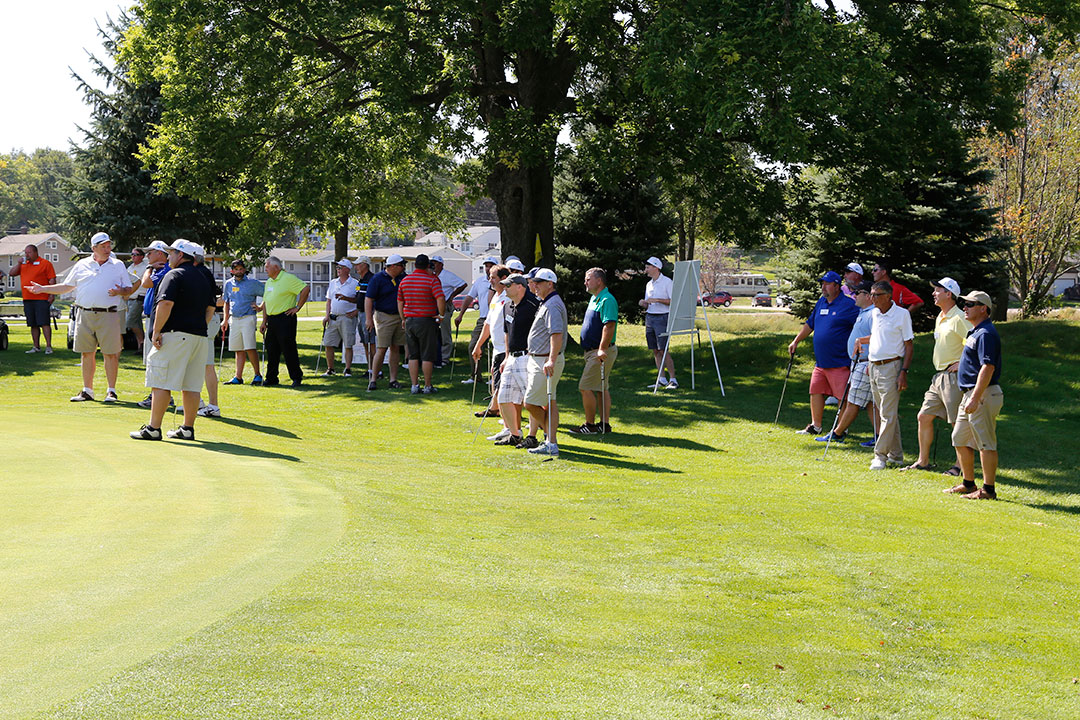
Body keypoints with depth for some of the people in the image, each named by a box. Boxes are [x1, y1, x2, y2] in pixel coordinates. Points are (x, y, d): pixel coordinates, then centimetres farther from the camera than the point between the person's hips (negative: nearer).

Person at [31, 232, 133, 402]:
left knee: (110, 354, -4)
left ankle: (111, 391, 4)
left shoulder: (118, 266, 8)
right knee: (87, 354, 6)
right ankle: (87, 391, 14)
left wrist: (120, 291, -13)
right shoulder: (82, 265, 12)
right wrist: (43, 289, 15)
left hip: (108, 315, -2)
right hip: (84, 315, 2)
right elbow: (67, 287, 19)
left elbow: (129, 289, 10)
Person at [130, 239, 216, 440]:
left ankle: (153, 428, -7)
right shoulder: (203, 277, 18)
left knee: (161, 383, -5)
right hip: (199, 336, 8)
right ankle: (188, 429, 11)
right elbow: (210, 308, 22)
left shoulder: (174, 275, -7)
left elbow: (166, 304, -19)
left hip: (175, 334, -8)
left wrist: (156, 331, -15)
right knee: (191, 386, 9)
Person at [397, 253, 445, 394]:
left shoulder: (404, 280, 8)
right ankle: (427, 386, 5)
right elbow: (440, 299, -22)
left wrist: (403, 319, 23)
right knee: (427, 355, 2)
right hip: (426, 321, -5)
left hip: (409, 320, 5)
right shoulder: (432, 280, -10)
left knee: (413, 355, 10)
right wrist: (441, 315, -8)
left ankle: (415, 385, 7)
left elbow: (400, 302, 14)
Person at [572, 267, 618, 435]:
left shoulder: (607, 300, -17)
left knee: (585, 387, -9)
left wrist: (602, 350, -29)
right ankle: (605, 424, 16)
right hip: (593, 351, 10)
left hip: (601, 353, -10)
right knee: (601, 388, 12)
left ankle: (589, 425, -3)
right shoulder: (594, 299, 16)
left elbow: (609, 326, -25)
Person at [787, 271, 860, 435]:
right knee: (816, 391, 10)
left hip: (839, 362, -7)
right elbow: (810, 324, 26)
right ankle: (815, 426, 20)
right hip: (820, 362, 7)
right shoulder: (821, 303, 14)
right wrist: (796, 341, 24)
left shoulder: (848, 305, -8)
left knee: (842, 397, -4)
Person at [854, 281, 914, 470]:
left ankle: (880, 455, -7)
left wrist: (904, 371, -14)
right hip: (874, 367, 7)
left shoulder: (902, 314, -8)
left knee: (888, 414, -8)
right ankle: (896, 455, 17)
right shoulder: (874, 314, 11)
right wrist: (861, 340, 13)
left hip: (891, 366, -7)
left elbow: (909, 345, -8)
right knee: (886, 414, 10)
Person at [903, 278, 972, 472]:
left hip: (953, 376, -10)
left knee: (958, 422, -3)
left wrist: (962, 363, -18)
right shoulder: (939, 319, 17)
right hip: (939, 375, 10)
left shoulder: (959, 318, -13)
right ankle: (923, 460, 17)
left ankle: (960, 464, 5)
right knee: (924, 416, 9)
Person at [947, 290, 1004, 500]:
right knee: (960, 440, 15)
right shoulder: (975, 332, 17)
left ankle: (988, 490, -2)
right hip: (971, 395, 11)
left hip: (983, 395, -11)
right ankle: (969, 483, 24)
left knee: (986, 443, -6)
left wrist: (975, 398, -27)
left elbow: (988, 367, -24)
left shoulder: (986, 333, -16)